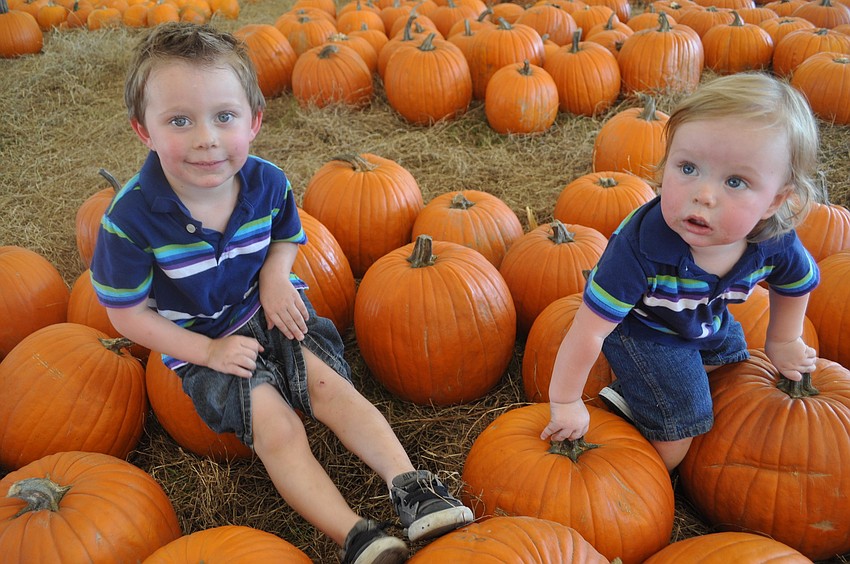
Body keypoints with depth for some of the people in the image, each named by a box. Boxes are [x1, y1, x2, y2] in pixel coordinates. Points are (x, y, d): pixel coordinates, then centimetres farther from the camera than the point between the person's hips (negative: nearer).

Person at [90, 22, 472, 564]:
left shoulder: (268, 183, -13)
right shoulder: (132, 219, -24)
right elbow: (127, 311, -12)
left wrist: (275, 277, -13)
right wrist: (207, 351, -16)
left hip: (269, 309, 3)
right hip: (202, 339, -3)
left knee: (328, 383, -17)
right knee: (276, 427, -17)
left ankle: (410, 485, -19)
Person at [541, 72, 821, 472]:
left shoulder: (776, 242, -28)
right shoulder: (641, 247, -44)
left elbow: (795, 283, -1)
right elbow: (589, 332, -35)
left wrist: (782, 342, 13)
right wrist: (565, 403, -26)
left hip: (705, 320, 6)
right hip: (640, 330, -5)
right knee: (675, 438, -8)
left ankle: (636, 390, 37)